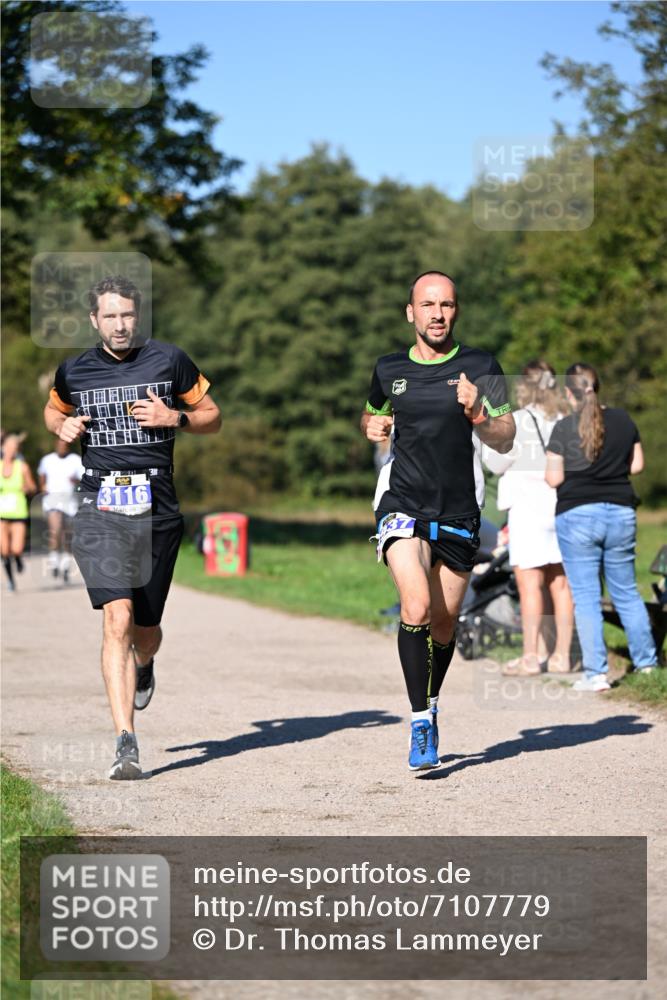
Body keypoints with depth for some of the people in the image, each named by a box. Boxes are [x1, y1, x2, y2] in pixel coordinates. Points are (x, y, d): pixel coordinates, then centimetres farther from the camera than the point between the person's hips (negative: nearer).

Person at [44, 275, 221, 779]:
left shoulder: (170, 360, 3)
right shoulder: (74, 371, 7)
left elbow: (212, 416, 11)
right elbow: (54, 411, 27)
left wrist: (175, 418, -9)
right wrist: (63, 428, 4)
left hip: (158, 509, 1)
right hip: (100, 508, -1)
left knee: (146, 631, 10)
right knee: (118, 619, -18)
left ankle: (143, 667, 50)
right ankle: (126, 743, -19)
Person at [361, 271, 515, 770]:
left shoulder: (481, 367, -2)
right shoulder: (389, 369, 6)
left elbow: (506, 440, -3)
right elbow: (372, 415, 26)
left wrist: (477, 414, -22)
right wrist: (372, 426, 3)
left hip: (459, 512, 0)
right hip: (403, 502, 0)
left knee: (444, 623, 9)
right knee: (416, 607, -21)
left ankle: (430, 705, 36)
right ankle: (421, 723, -13)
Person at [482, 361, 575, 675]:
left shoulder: (517, 422, -8)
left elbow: (497, 463, -3)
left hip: (529, 508, -6)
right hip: (562, 507, 6)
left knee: (529, 584, -5)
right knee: (560, 584, 7)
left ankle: (530, 656, -6)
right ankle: (562, 655, 10)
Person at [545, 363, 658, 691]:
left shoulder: (563, 429, -9)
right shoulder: (623, 420, 4)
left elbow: (554, 478, -8)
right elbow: (637, 464, 10)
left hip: (577, 516, -4)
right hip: (621, 513, 4)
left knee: (586, 598, -1)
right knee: (626, 593, 16)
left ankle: (596, 673, -4)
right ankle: (646, 661, 22)